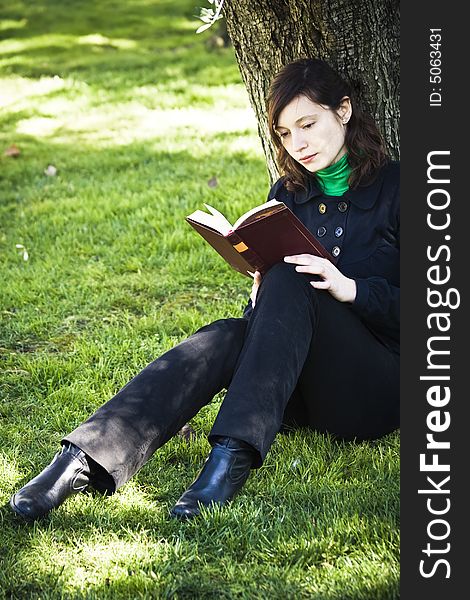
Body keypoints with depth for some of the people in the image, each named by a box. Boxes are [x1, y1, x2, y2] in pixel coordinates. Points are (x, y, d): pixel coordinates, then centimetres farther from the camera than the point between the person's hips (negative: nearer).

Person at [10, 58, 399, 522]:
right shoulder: (287, 195, 14)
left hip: (379, 389, -4)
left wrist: (352, 288, -20)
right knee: (225, 337, -28)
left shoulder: (396, 188, -1)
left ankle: (234, 455, -42)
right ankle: (85, 458, -44)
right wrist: (261, 289, -8)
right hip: (303, 392, 4)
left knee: (290, 283, -29)